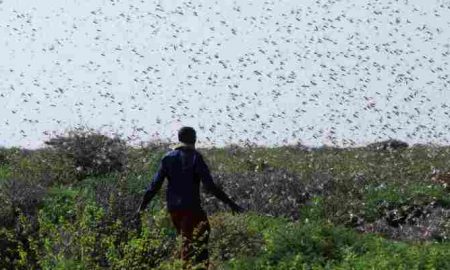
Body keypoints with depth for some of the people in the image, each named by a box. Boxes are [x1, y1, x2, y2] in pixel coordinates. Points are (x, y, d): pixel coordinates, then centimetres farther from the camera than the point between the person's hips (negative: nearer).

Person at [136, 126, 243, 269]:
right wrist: (229, 202, -11)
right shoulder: (195, 157, -8)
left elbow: (155, 185, 4)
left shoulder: (168, 157, 6)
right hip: (191, 207, -5)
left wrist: (142, 205, 13)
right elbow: (209, 185, -14)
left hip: (173, 208, 5)